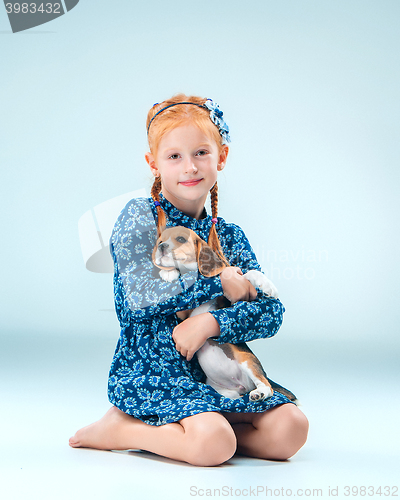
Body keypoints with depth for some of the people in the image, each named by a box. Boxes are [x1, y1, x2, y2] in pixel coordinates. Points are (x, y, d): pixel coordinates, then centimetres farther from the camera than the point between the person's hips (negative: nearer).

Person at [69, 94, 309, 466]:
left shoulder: (229, 236, 10)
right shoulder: (139, 217, -4)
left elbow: (270, 312, -1)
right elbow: (142, 296, -18)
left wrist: (210, 324, -19)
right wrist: (219, 282, -12)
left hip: (212, 368, 6)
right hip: (148, 370, -6)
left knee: (291, 428, -11)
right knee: (215, 443, -29)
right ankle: (118, 429, -3)